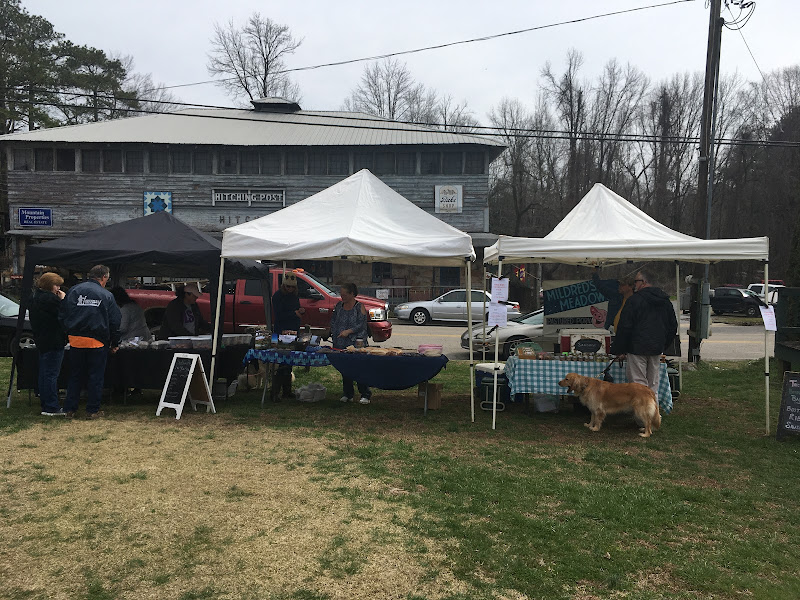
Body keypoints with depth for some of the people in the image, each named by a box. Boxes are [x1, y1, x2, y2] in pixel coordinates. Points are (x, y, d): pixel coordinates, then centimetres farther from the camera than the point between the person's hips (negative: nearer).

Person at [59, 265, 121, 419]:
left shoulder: (74, 291, 4)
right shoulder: (107, 296, -3)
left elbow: (62, 316, 6)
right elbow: (115, 322, 0)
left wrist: (69, 333, 15)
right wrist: (114, 344, 9)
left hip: (76, 341, 3)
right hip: (98, 342, -3)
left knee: (75, 376, 14)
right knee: (96, 377, 6)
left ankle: (70, 409, 17)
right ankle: (93, 410, 10)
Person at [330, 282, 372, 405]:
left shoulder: (359, 307, -4)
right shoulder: (339, 305, 12)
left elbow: (362, 324, -9)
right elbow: (333, 321, 19)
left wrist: (348, 331, -17)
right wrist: (334, 334, 7)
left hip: (355, 344, -5)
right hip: (340, 344, 5)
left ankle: (365, 395, 3)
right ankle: (348, 394, 19)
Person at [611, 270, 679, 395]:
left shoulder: (634, 300, -9)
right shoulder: (666, 301, 12)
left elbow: (625, 327, -11)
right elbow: (673, 327, 19)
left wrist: (619, 350, -4)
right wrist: (664, 346, 25)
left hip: (638, 348, -6)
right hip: (657, 350, 7)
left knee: (639, 383, -3)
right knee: (653, 384, 12)